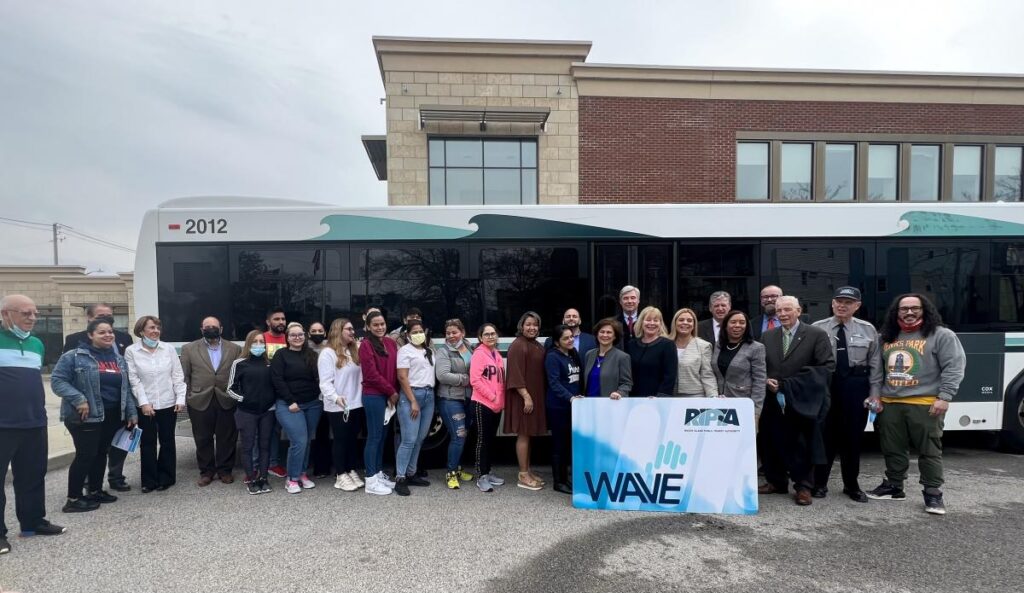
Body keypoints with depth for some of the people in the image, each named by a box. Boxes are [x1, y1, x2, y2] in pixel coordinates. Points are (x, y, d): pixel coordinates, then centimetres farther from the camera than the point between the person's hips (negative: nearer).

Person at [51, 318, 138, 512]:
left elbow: (126, 388, 15)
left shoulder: (118, 358, 12)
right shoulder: (74, 356, -8)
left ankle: (95, 491, 27)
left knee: (101, 453, 14)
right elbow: (57, 380, -12)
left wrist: (131, 412, 10)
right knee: (85, 455, -5)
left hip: (112, 416, 7)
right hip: (86, 416, -6)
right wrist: (78, 399, -24)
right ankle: (73, 499, 7)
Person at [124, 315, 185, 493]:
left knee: (167, 441, 9)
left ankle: (166, 478, 21)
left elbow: (178, 375, 2)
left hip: (168, 404, 1)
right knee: (147, 443, 7)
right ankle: (149, 480, 19)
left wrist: (180, 398, -4)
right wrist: (143, 402, -12)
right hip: (145, 405, -1)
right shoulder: (131, 351, -3)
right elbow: (133, 379, -6)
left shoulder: (169, 348, 1)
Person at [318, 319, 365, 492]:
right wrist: (335, 397, -30)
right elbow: (325, 382, -16)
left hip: (356, 404, 6)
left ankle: (351, 471, 25)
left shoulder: (354, 351, 14)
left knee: (352, 439, 14)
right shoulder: (328, 353, -9)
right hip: (338, 407, -6)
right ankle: (341, 475, 14)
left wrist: (363, 396, 4)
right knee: (340, 439, 4)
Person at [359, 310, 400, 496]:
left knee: (382, 436, 14)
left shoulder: (391, 343, 11)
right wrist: (391, 392, -10)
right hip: (373, 396, -7)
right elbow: (372, 374, -15)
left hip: (388, 396, 7)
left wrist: (394, 392, 1)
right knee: (374, 436, -2)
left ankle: (379, 474, 25)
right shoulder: (366, 345, -10)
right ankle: (371, 481, 6)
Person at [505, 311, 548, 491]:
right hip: (523, 397, -8)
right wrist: (526, 396, -22)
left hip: (535, 396, 8)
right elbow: (515, 374, -19)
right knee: (523, 434, -4)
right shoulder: (517, 345, -13)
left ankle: (527, 471, 21)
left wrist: (535, 396, 12)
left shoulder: (538, 346, 13)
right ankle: (523, 476, 2)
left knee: (529, 434, 13)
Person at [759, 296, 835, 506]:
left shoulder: (817, 335, -3)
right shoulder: (767, 336, 11)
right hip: (773, 401, 4)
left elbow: (827, 366, -11)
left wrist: (791, 384, -16)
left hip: (803, 402, -4)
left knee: (803, 446, 4)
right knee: (772, 444, 9)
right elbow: (760, 366, 15)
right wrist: (766, 380, -8)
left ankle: (803, 487, 18)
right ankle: (776, 482, 25)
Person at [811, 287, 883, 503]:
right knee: (825, 435, 5)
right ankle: (819, 483, 19)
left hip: (856, 387, 2)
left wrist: (875, 394, -2)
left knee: (853, 436, 11)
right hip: (824, 385, -1)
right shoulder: (817, 328, -1)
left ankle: (852, 485, 27)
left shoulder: (868, 330, 4)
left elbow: (875, 365, 3)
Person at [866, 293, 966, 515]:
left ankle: (933, 494, 10)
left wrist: (944, 397, -16)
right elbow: (880, 370, 20)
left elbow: (954, 367, -9)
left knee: (929, 451, 0)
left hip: (925, 404, -5)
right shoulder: (888, 337, 15)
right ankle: (894, 486, 24)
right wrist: (876, 395, 13)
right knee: (892, 449, 12)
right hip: (890, 404, 5)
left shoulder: (941, 335, -2)